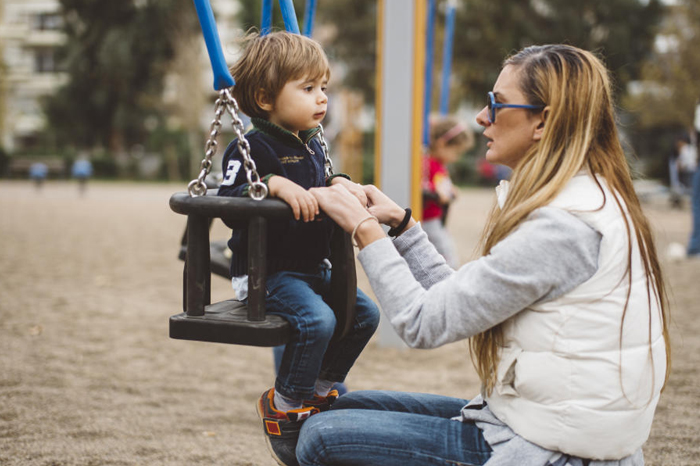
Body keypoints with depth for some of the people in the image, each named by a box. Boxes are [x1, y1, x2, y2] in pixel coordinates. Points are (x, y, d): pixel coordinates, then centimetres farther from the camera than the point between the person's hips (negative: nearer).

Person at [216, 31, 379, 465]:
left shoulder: (312, 144, 13)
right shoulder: (251, 147, -15)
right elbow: (229, 199, -24)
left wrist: (341, 184, 2)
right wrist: (274, 184, -36)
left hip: (314, 268, 9)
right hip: (267, 271, -9)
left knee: (364, 312, 6)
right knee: (316, 319, -28)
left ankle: (321, 387, 22)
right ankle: (285, 403, -6)